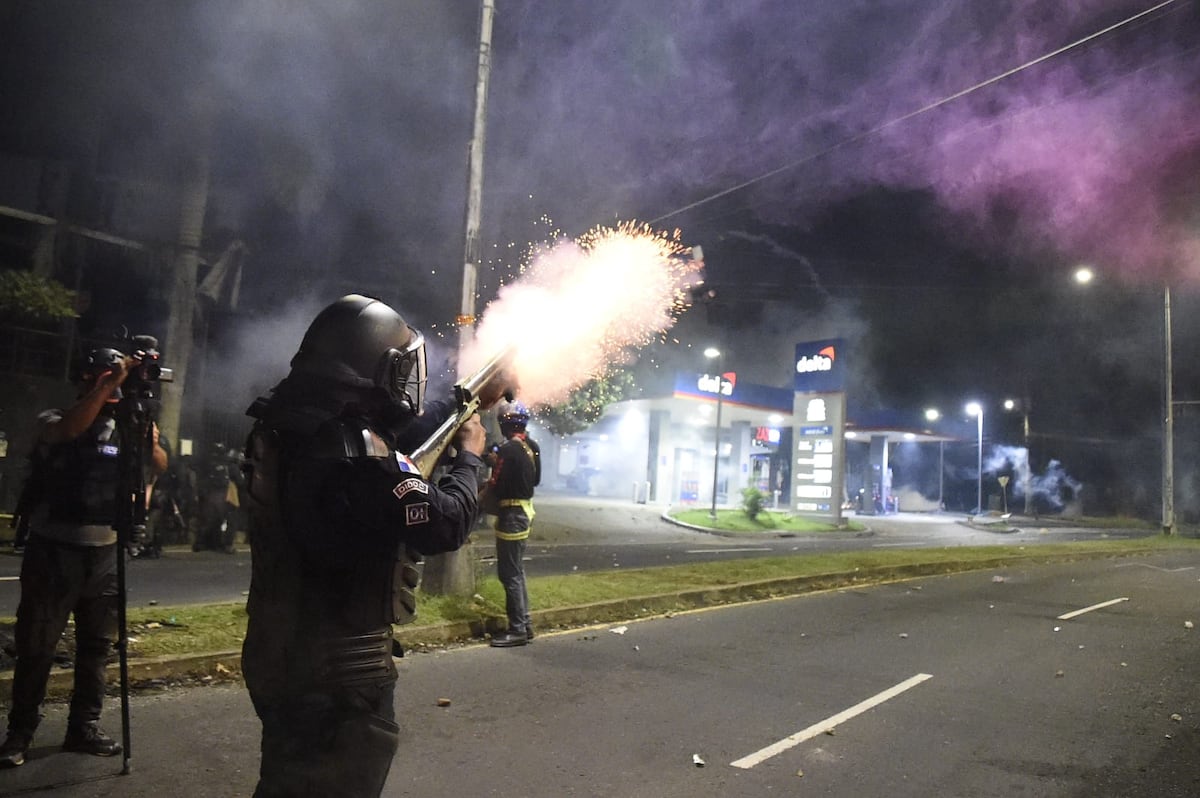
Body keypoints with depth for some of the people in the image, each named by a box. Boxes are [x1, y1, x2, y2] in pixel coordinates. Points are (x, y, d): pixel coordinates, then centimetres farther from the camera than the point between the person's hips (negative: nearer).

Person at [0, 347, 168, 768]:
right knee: (36, 648, 3)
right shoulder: (53, 420, -3)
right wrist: (112, 379, -30)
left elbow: (159, 465, -3)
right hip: (53, 552, -3)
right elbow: (70, 428, -26)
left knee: (96, 646, 9)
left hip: (104, 554, 4)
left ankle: (84, 728, 20)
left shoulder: (122, 428, 6)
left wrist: (147, 433, -18)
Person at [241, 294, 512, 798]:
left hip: (280, 655, 9)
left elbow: (397, 431, 13)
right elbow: (445, 524, -26)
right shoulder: (355, 456, -29)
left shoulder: (286, 426, 1)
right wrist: (469, 456, -7)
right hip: (338, 672, -9)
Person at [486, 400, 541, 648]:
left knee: (510, 573, -3)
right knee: (517, 570, 17)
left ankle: (517, 630, 1)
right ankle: (524, 623, 23)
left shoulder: (508, 450, -19)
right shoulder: (533, 447, 8)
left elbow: (495, 487, -18)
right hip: (525, 510, 9)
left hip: (511, 513, -9)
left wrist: (486, 484, 2)